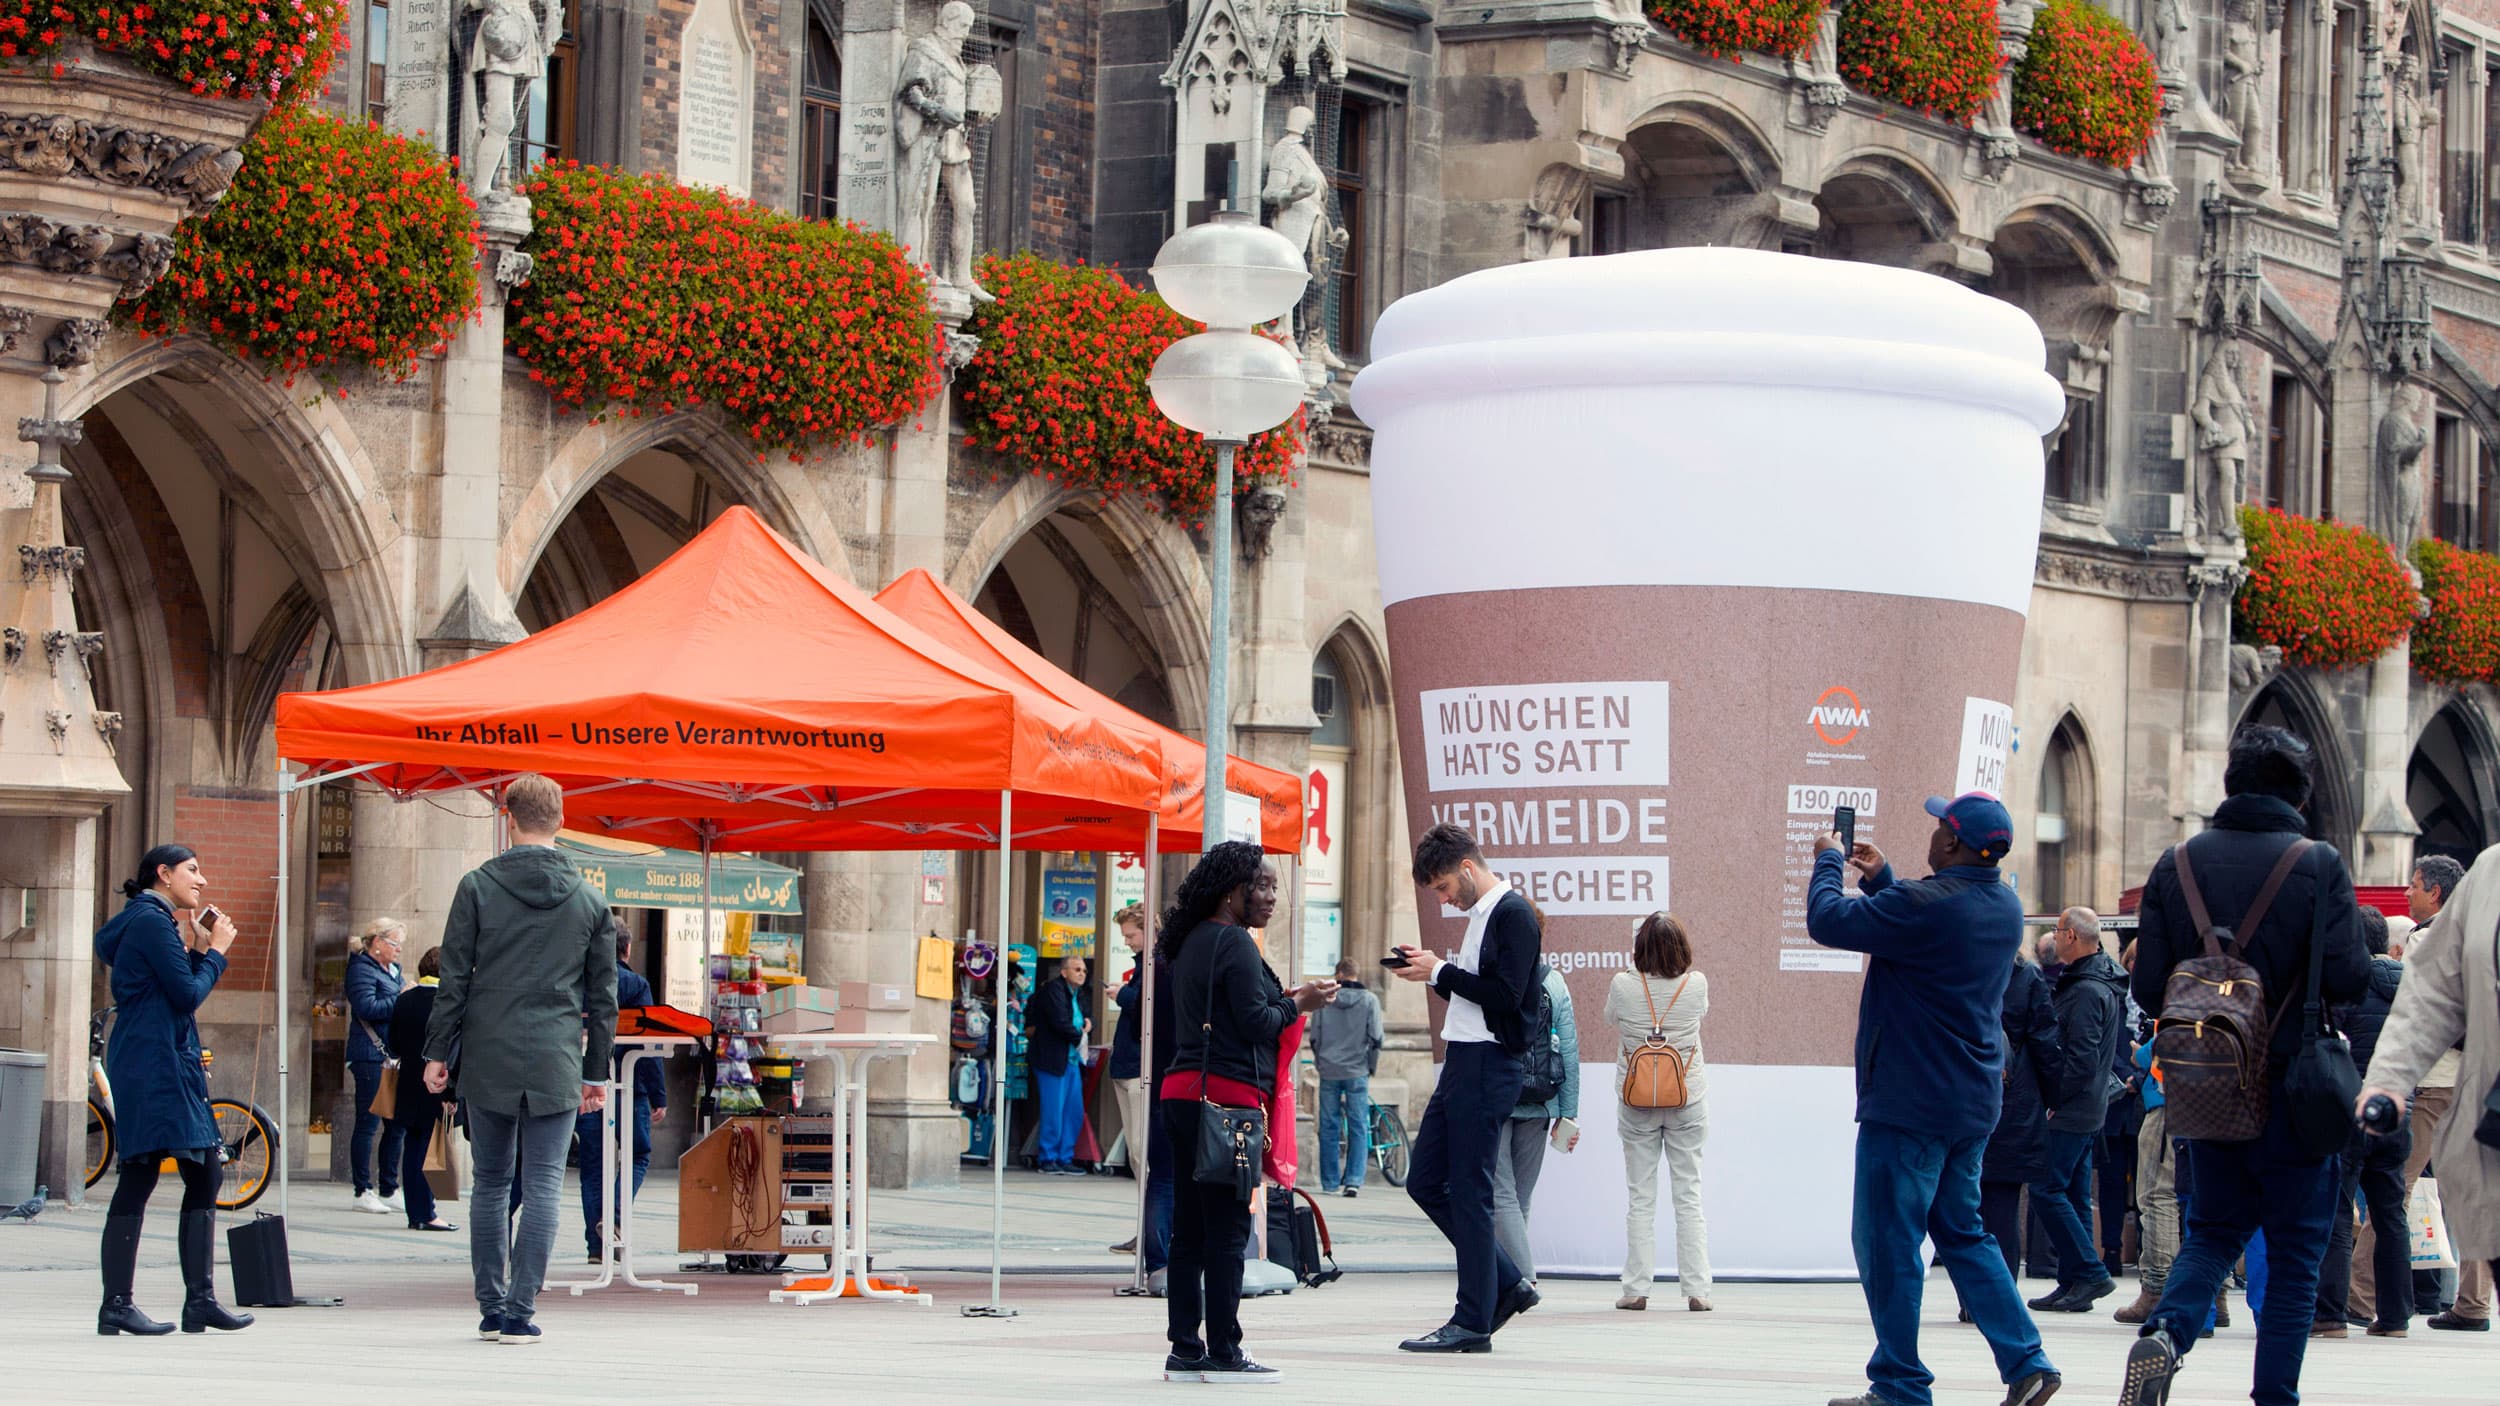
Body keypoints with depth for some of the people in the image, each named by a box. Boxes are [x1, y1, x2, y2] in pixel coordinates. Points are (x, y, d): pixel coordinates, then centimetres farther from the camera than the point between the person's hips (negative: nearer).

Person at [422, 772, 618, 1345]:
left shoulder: (477, 887, -2)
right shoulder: (589, 900, 3)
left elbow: (454, 978, -2)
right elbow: (603, 995, 8)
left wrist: (438, 1052, 6)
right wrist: (597, 1072, 15)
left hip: (488, 1061, 0)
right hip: (555, 1065, 0)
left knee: (491, 1186, 10)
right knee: (542, 1189, 0)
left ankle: (491, 1310, 11)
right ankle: (520, 1313, -5)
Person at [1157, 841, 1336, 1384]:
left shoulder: (1192, 942, 18)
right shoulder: (1234, 943, -11)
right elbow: (1255, 1022, -15)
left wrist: (1281, 999, 18)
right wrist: (1296, 1005, 1)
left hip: (1183, 1092, 9)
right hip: (1225, 1094, -9)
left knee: (1189, 1231, 9)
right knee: (1227, 1229, -6)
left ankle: (1186, 1351, 10)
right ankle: (1223, 1354, -5)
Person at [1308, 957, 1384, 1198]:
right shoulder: (1369, 1000, -2)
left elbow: (1314, 1037, 2)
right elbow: (1376, 1038, -4)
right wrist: (1370, 1067, 10)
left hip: (1329, 1072, 1)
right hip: (1358, 1073, -1)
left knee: (1329, 1128, 6)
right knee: (1358, 1128, 4)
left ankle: (1330, 1183, 6)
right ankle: (1354, 1180, -5)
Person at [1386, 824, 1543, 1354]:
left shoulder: (1512, 914, -11)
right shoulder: (1480, 915, 18)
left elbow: (1505, 996, -20)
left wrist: (1440, 972, -14)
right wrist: (1432, 972, 6)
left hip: (1488, 1066, -10)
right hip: (1461, 1064, 10)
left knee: (1470, 1191, -7)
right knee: (1424, 1181, 11)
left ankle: (1473, 1322, -2)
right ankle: (1508, 1284, 17)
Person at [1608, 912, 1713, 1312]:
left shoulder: (1623, 986, -12)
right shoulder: (1696, 985, -10)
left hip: (1637, 1103, 0)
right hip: (1688, 1100, 0)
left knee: (1641, 1197, 5)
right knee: (1689, 1194, 5)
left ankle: (1636, 1289, 4)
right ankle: (1696, 1289, 1)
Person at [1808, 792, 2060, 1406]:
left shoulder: (1927, 905, -21)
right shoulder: (2004, 907, 7)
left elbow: (1828, 920, -16)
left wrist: (1827, 861, 1)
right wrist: (1880, 878, 23)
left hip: (1909, 1102, -9)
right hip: (1972, 1104, 9)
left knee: (1887, 1241, 0)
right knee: (1961, 1233, 18)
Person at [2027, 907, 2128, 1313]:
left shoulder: (2086, 991, -17)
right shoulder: (2105, 983, 15)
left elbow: (2082, 1060, -23)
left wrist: (2055, 1101, -15)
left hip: (2071, 1112, -10)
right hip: (2090, 1111, 10)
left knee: (2046, 1189, -8)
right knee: (2074, 1194, 11)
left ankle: (2090, 1273, -9)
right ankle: (2074, 1283, 12)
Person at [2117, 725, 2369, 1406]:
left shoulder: (2177, 864, 0)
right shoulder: (2318, 865, -10)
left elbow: (2149, 987, -2)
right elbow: (2349, 980, -15)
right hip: (2291, 1085, -3)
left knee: (2214, 1229, 16)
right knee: (2295, 1248, 7)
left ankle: (2166, 1331, -12)